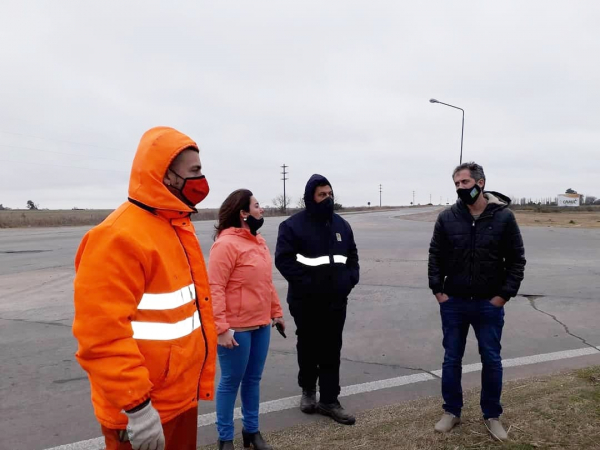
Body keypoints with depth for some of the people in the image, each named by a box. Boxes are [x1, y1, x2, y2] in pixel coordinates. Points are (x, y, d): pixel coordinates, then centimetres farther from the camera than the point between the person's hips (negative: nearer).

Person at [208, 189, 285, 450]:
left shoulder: (258, 241, 11)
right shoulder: (226, 244, -16)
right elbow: (214, 288, -21)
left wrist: (276, 312, 16)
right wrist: (221, 327, -24)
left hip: (261, 325, 8)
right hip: (236, 328, -8)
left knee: (253, 380, 18)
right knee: (231, 382, 8)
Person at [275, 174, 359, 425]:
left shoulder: (341, 225, 10)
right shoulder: (293, 225, -9)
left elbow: (352, 256, 15)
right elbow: (283, 259, -17)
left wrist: (350, 280, -1)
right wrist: (305, 283, -21)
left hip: (336, 301, 4)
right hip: (306, 302, -4)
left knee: (331, 352, 8)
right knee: (308, 348, 12)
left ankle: (329, 401, 18)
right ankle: (308, 390, 34)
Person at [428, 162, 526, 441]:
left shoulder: (503, 217, -7)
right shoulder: (447, 218, -4)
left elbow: (516, 260, -2)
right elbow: (435, 256, 1)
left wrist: (505, 294, -7)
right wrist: (437, 290, -5)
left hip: (490, 304, -1)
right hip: (453, 303, 1)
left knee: (491, 361, 12)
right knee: (451, 360, 12)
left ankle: (492, 415, 31)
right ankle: (451, 412, 29)